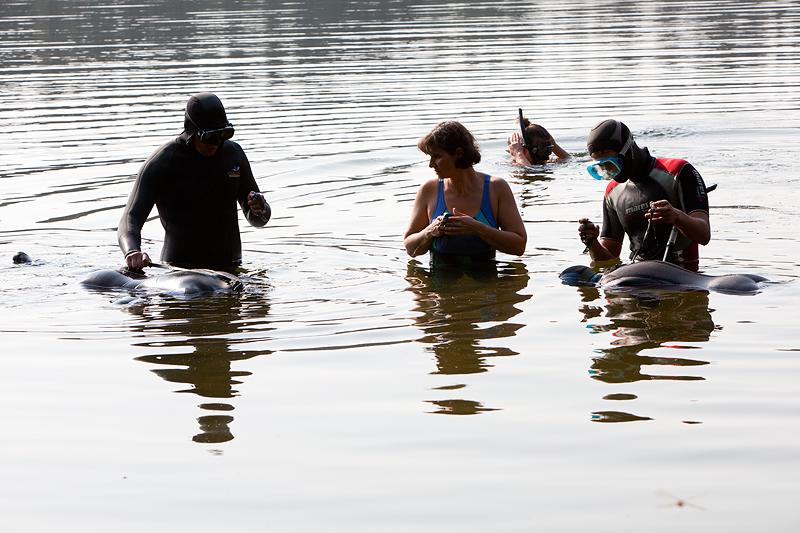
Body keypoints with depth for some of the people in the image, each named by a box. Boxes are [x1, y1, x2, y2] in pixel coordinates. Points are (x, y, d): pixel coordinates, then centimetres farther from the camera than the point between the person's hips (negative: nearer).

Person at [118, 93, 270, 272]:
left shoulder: (233, 153, 10)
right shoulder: (162, 162, -7)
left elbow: (256, 219, 21)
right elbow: (131, 218, -14)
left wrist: (260, 210, -5)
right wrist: (131, 251, -36)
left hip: (230, 270, 5)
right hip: (181, 269, -5)